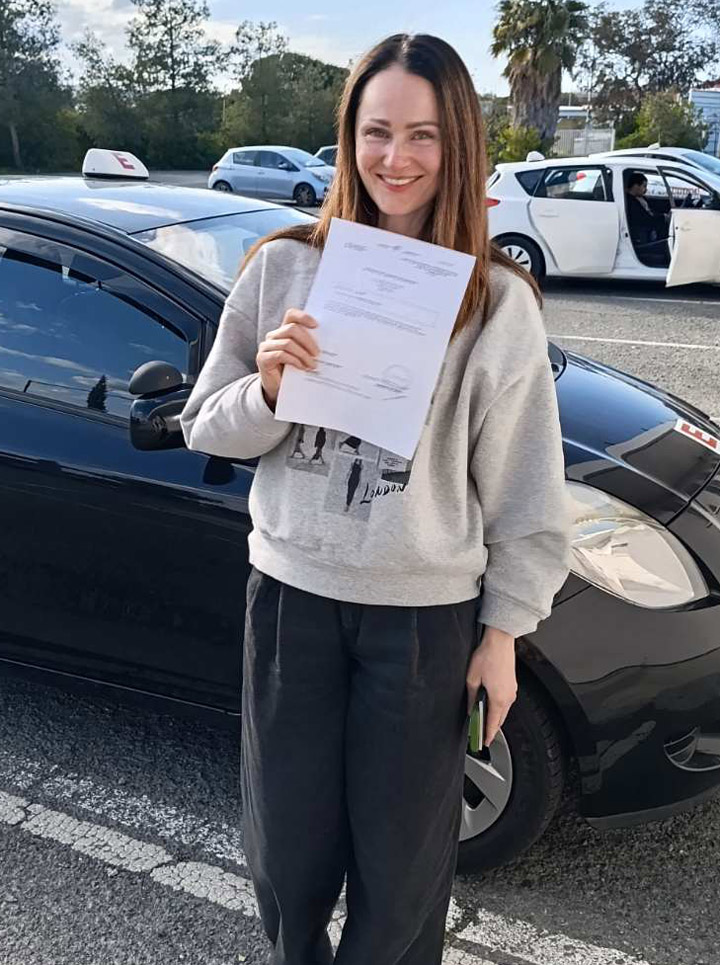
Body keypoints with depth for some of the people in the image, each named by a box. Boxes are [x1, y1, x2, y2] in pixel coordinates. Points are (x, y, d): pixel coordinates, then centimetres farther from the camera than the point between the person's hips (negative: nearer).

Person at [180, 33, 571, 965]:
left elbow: (522, 482, -3)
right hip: (292, 594, 2)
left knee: (402, 853, 15)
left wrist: (502, 629, -1)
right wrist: (267, 388, -18)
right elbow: (207, 428, 3)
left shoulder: (497, 300, -7)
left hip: (428, 614, -1)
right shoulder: (282, 266, -3)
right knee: (289, 841, 18)